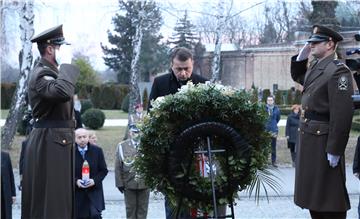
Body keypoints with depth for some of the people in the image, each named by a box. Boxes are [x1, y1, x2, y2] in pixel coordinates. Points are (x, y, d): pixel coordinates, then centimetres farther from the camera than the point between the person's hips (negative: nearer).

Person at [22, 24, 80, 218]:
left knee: (60, 198, 12)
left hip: (59, 142, 10)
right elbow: (63, 92, -34)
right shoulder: (41, 74, -15)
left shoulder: (52, 72, 17)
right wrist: (66, 64, -23)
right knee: (48, 198, -7)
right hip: (48, 142, -10)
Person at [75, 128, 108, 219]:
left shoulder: (97, 150, 3)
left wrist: (95, 180, -11)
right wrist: (76, 181, -13)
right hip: (77, 193, 0)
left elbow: (104, 170, 6)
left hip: (94, 192, 0)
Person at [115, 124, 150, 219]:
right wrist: (119, 183, -3)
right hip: (129, 183, 0)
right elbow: (118, 166, 0)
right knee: (130, 209, 9)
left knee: (142, 209, 9)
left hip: (145, 182, 0)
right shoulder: (122, 146, 1)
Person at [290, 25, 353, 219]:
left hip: (324, 141, -9)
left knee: (329, 196, -3)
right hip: (308, 138, 9)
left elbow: (342, 114, -22)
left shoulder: (338, 71, -17)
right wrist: (301, 56, 14)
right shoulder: (314, 67, 11)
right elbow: (297, 76, 35)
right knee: (313, 192, 15)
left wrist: (334, 150, -23)